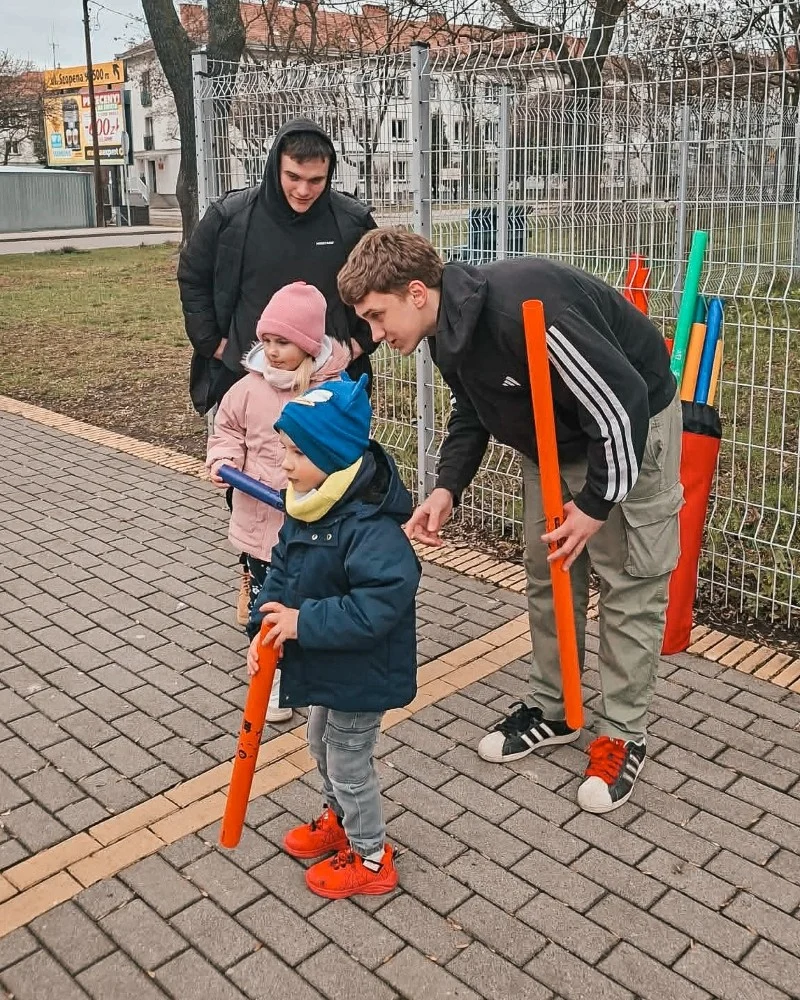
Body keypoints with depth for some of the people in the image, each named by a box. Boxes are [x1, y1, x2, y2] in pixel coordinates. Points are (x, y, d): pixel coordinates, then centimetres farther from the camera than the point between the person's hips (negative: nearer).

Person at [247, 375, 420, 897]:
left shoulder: (370, 526, -33)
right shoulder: (306, 507, -3)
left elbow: (379, 604, -37)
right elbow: (282, 572, 4)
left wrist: (303, 622, -33)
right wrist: (265, 628, -10)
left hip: (362, 673, -9)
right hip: (326, 665, 9)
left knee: (348, 763, 10)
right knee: (323, 746, 29)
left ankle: (371, 858, 34)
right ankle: (339, 819, 55)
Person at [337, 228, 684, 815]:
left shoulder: (521, 310, -37)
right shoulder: (448, 331, -8)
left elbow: (622, 403, -33)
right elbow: (471, 414, 8)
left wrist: (596, 503, -24)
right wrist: (447, 487, -8)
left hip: (630, 427, -8)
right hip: (555, 436, 8)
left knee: (629, 586, -1)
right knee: (547, 575, 12)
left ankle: (623, 737, 13)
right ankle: (552, 711, 28)